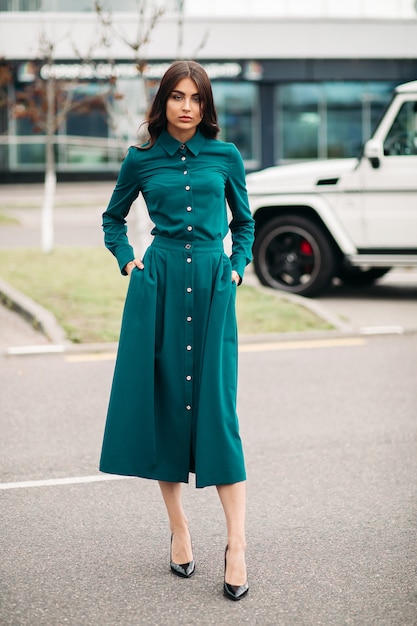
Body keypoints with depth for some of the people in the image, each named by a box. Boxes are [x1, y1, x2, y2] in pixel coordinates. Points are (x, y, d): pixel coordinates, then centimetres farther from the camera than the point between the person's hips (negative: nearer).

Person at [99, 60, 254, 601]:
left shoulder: (225, 158, 6)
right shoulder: (141, 161, 6)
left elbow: (245, 222, 19)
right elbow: (113, 218, 21)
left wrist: (236, 269, 6)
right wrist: (129, 262, 8)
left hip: (213, 287, -1)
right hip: (158, 286, 1)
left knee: (216, 409, -7)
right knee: (163, 402, 1)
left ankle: (237, 544, -7)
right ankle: (179, 530, 13)